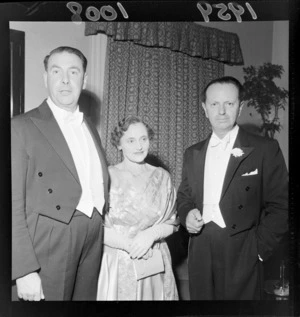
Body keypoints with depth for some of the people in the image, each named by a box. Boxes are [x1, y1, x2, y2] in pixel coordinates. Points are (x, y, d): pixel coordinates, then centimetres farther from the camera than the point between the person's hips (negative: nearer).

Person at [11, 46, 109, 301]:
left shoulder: (90, 128, 14)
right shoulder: (22, 126, -6)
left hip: (93, 241, 6)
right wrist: (24, 271, -17)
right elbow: (13, 203, -11)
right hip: (47, 245, -5)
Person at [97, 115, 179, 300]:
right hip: (117, 263, -2)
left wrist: (152, 233, -14)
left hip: (154, 265, 3)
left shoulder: (162, 177, 2)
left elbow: (172, 224, 5)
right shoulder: (107, 176, -8)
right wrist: (128, 244, -19)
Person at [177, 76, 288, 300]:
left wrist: (259, 248, -9)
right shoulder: (192, 153, 9)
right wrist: (187, 214, -3)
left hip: (241, 256, -3)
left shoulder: (265, 149, -5)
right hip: (200, 254, 4)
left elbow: (280, 205, -5)